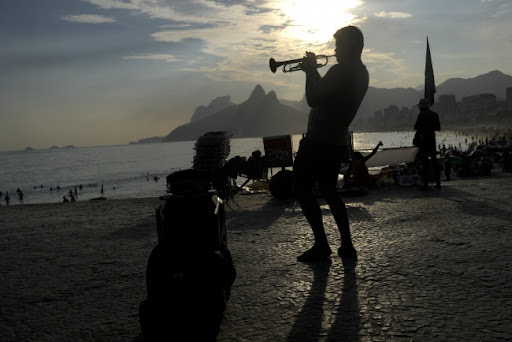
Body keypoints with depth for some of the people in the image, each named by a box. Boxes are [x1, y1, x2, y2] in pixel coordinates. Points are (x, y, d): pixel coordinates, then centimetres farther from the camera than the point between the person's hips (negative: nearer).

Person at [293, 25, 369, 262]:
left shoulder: (340, 71, -18)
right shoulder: (361, 73, 13)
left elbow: (313, 99, -19)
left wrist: (310, 71, -7)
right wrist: (314, 72, 13)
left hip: (318, 142, -9)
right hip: (338, 142, 9)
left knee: (302, 190, 1)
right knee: (329, 191, 18)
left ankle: (321, 246, -1)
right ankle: (347, 245, 15)